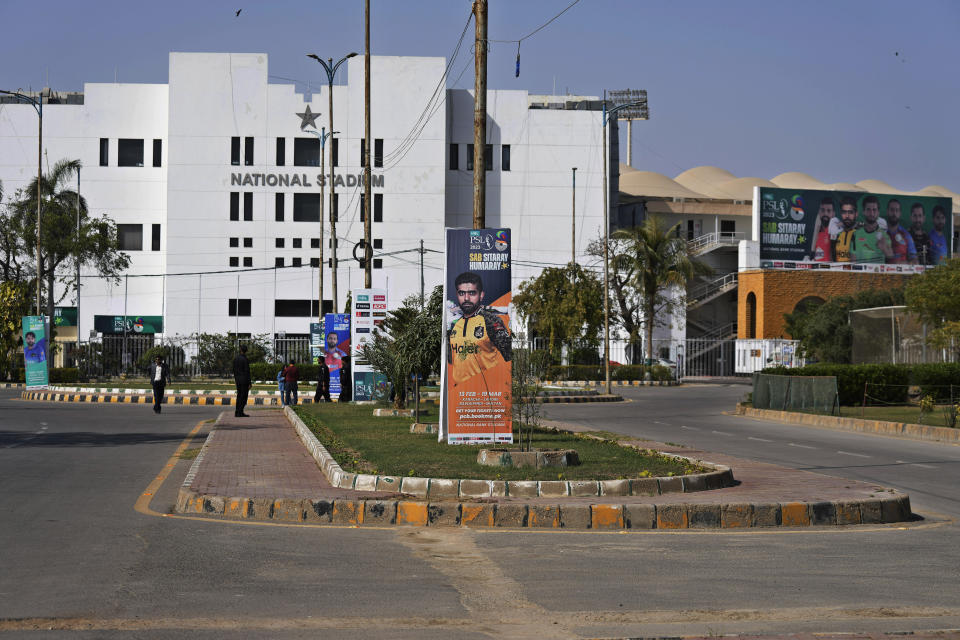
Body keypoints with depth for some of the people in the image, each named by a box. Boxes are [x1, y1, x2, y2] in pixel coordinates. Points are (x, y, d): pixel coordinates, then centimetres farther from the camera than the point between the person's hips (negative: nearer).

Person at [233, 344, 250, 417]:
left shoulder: (235, 358, 7)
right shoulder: (245, 359, -14)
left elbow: (234, 370, 12)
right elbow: (247, 372, -15)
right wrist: (249, 383, -12)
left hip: (238, 379, 7)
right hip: (245, 379, -7)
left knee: (239, 396, 12)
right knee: (244, 396, -3)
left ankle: (237, 412, 12)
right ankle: (240, 413, -6)